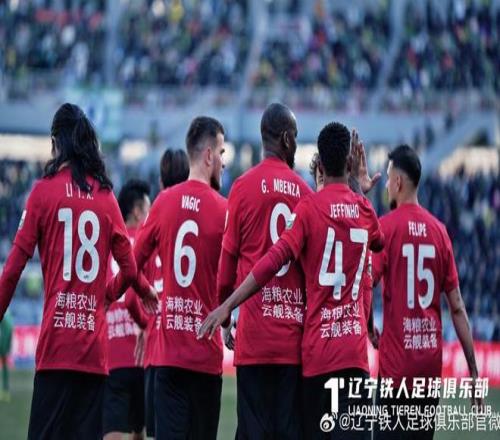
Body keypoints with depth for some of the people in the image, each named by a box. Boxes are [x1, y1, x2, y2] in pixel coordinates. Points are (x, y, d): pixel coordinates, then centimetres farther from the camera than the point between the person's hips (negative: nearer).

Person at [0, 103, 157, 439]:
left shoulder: (44, 191, 0)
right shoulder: (106, 195, 8)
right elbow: (129, 270, 11)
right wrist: (126, 293, 33)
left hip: (56, 340, -3)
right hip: (95, 345, 3)